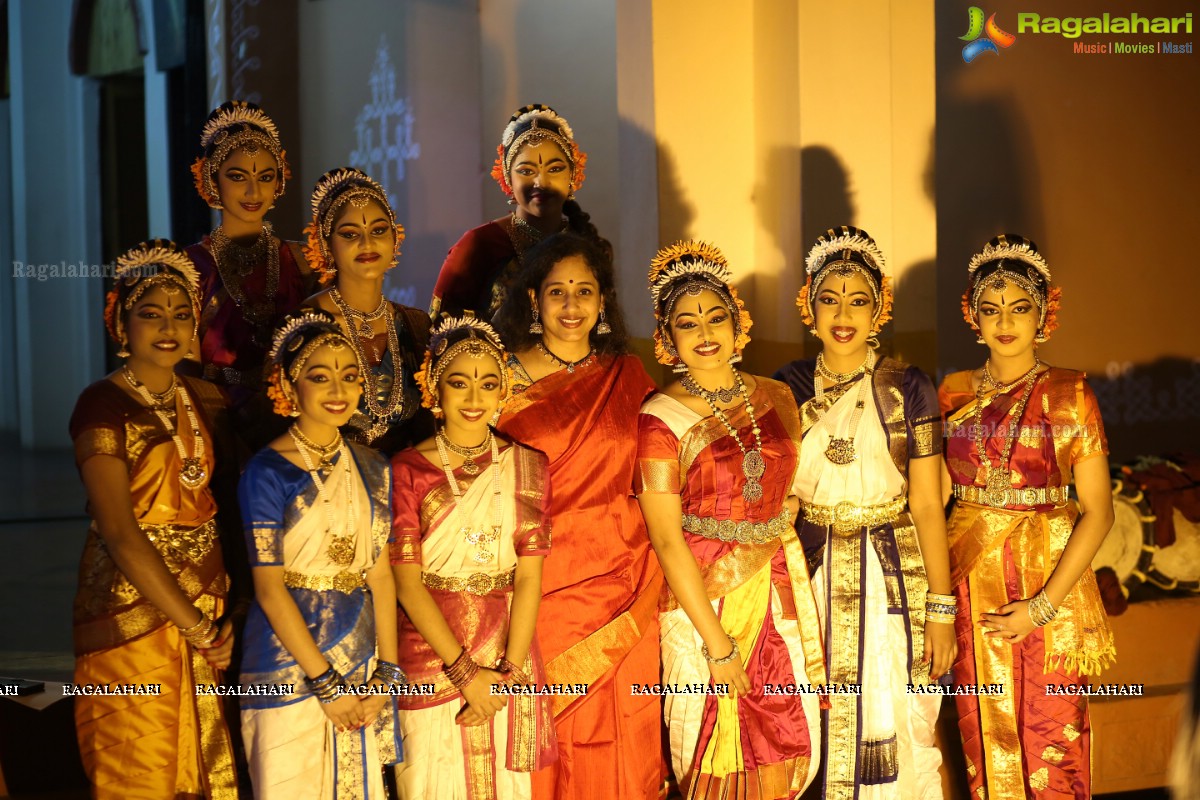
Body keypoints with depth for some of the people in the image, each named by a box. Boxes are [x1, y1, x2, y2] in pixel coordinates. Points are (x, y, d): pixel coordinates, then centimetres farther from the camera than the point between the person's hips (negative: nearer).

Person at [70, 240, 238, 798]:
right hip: (135, 616, -6)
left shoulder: (205, 400, 9)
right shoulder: (104, 405, -10)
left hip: (209, 609, 6)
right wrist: (195, 627, -16)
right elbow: (121, 535, -17)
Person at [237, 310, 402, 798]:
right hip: (289, 667, -5)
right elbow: (269, 588, -12)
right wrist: (327, 683, -14)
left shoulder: (371, 469, 6)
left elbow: (380, 574, 5)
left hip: (362, 668, 5)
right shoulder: (268, 473, -10)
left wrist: (386, 673, -4)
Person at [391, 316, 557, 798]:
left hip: (508, 668, 2)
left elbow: (529, 577, -2)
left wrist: (509, 671, -12)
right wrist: (465, 671, -15)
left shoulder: (526, 466, 4)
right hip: (429, 663, -2)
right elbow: (407, 582, -9)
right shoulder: (407, 469, -4)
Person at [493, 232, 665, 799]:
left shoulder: (627, 376, 7)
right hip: (540, 586, -2)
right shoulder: (505, 378, -1)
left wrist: (655, 576, 6)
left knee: (615, 750, 7)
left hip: (621, 581, 2)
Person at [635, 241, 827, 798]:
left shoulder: (776, 398, 4)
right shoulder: (660, 421, -11)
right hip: (703, 598, -4)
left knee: (784, 752, 8)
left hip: (777, 591, 5)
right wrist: (718, 644, -15)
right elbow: (667, 541, -13)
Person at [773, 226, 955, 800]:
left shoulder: (908, 389, -3)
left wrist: (941, 610, -6)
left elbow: (926, 505, -3)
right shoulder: (787, 388, 3)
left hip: (894, 578, -2)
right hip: (812, 579, 2)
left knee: (896, 738, -1)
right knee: (822, 731, 6)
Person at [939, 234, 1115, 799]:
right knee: (983, 736, 9)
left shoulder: (1068, 394, -5)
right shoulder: (955, 393, 6)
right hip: (971, 581, 3)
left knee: (1051, 740, 1)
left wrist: (1042, 605, -15)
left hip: (1050, 581, -3)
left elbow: (1098, 512, -8)